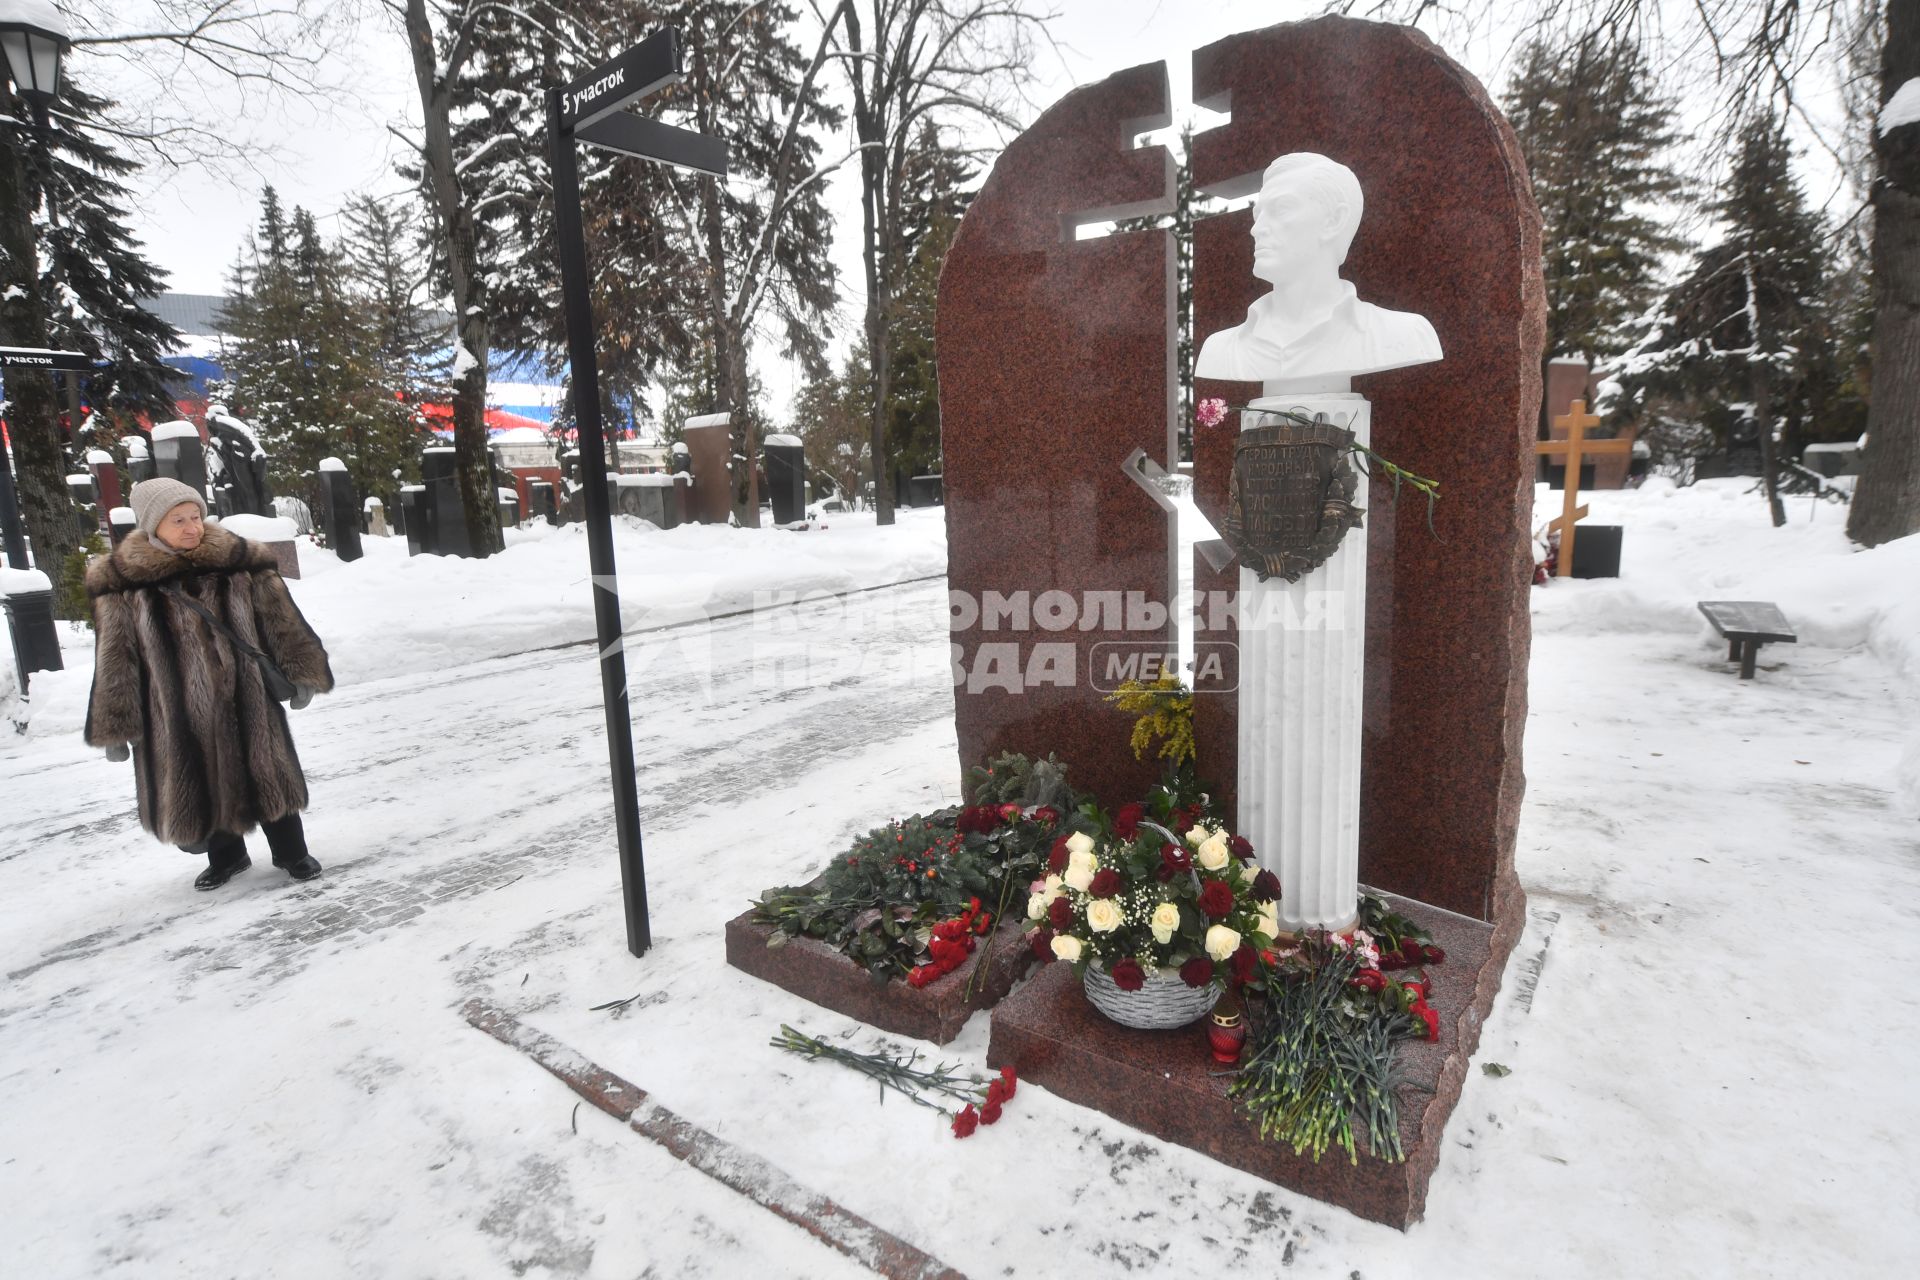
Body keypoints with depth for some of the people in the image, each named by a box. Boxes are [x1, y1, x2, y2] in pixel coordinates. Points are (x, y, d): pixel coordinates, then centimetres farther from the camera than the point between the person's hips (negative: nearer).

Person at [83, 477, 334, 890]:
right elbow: (114, 661, -2)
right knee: (201, 785, 13)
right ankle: (225, 855, 35)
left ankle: (291, 851, 25)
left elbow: (282, 622, 0)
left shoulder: (241, 561, -5)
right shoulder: (122, 581, -6)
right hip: (176, 712, 0)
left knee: (267, 774, 9)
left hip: (245, 699, 0)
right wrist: (115, 726, 0)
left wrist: (302, 673, -3)